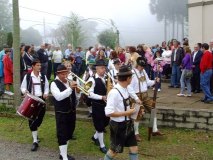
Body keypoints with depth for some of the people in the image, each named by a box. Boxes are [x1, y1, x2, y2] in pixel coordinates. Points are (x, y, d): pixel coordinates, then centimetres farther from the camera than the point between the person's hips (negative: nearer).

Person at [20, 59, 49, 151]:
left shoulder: (43, 77, 7)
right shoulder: (27, 76, -2)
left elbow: (46, 87, 14)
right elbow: (23, 87, 3)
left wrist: (46, 94, -4)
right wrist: (25, 91, -18)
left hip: (41, 100, 3)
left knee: (40, 118, 10)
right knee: (32, 120, -4)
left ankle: (34, 132, 41)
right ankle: (35, 141, 0)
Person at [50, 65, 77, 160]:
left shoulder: (70, 82, 8)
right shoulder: (54, 84, -10)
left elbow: (75, 97, 11)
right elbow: (58, 97, -27)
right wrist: (70, 88, -33)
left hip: (71, 112, 7)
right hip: (61, 114, -7)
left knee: (68, 134, 16)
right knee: (62, 135, -3)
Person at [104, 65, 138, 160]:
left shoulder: (125, 89, 1)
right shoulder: (114, 92, -26)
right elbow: (108, 112, -29)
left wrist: (130, 110, -1)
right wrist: (126, 113, -23)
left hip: (128, 124, 8)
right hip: (118, 126, -8)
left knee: (134, 148, 14)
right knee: (114, 150, 12)